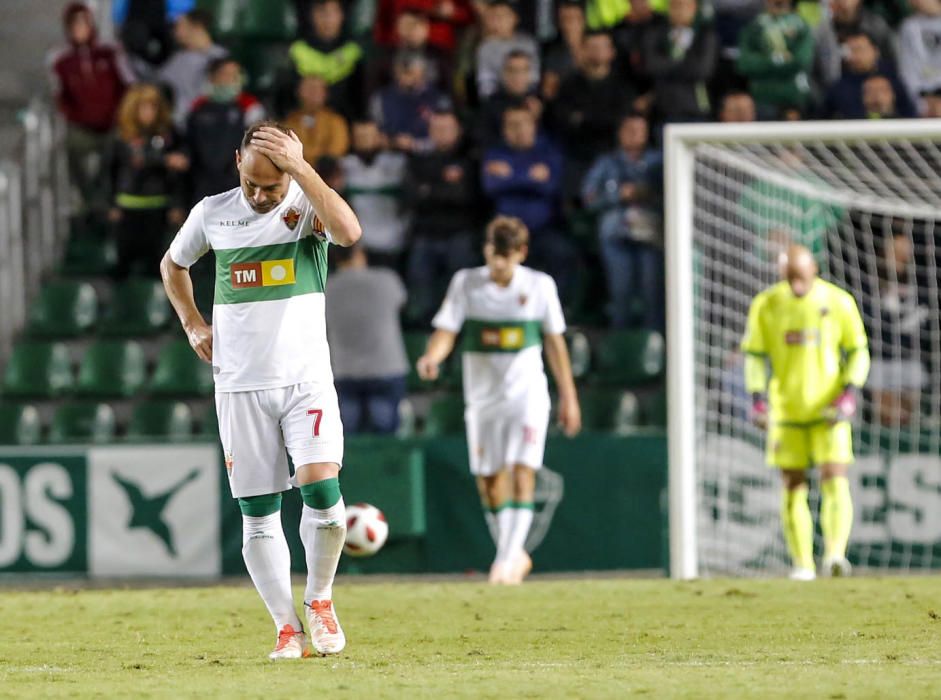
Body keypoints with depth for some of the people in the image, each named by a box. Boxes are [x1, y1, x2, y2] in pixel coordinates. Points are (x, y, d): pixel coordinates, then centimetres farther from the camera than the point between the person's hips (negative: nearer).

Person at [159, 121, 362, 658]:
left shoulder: (307, 206, -4)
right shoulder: (212, 213, 5)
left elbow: (349, 232, -28)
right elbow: (173, 264, 25)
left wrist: (301, 168, -28)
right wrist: (193, 324, 12)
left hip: (306, 377, -3)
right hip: (239, 386, 3)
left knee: (322, 488, -18)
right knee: (258, 512, 0)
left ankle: (320, 599, 5)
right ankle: (288, 628, 9)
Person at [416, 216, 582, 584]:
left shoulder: (539, 286, -2)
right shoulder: (466, 283, -3)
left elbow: (555, 342, 7)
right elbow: (446, 331, -9)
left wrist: (568, 396, 9)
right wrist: (431, 357, -32)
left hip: (527, 392, -2)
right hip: (482, 397, 2)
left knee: (522, 475, -15)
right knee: (489, 482, 6)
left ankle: (507, 561, -17)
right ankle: (515, 555, 24)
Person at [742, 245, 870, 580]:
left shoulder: (839, 303, -4)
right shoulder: (765, 306, 0)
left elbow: (858, 351, 3)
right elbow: (754, 354, 6)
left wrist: (850, 392, -11)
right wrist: (757, 397, -7)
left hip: (829, 411, -2)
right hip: (786, 411, 2)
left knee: (835, 480, -15)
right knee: (793, 487, 3)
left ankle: (835, 554, -26)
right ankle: (803, 564, 10)